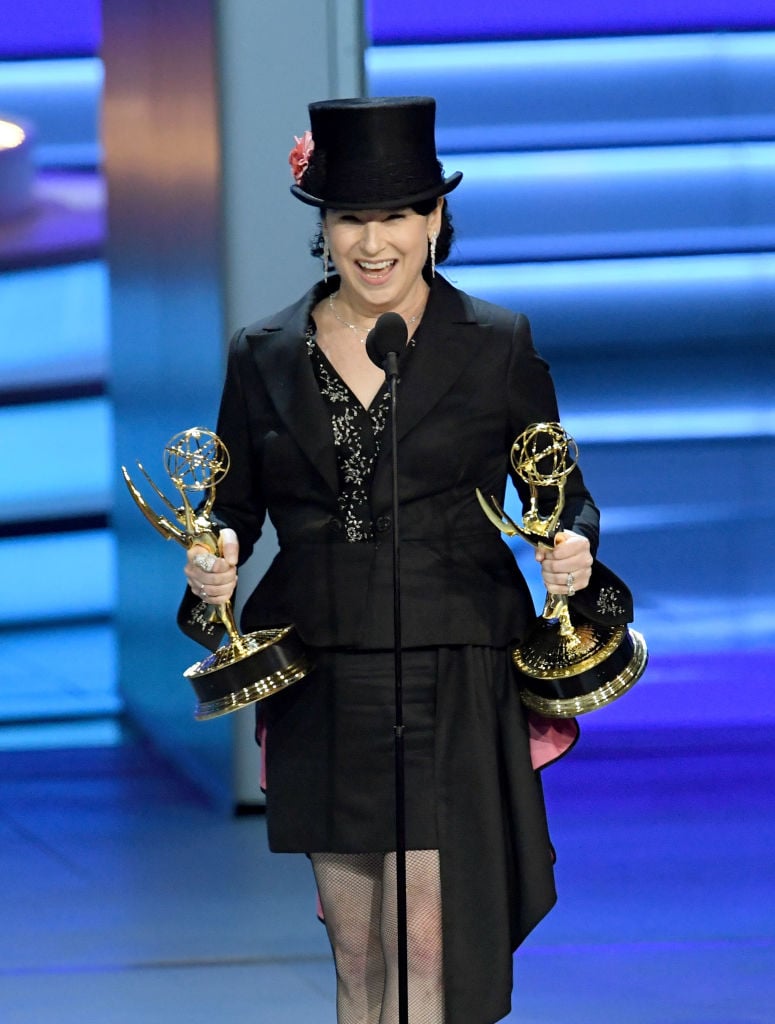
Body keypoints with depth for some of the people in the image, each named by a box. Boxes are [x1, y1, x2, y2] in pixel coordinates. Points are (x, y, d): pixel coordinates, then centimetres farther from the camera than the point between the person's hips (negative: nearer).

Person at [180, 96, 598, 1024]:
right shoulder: (264, 356, 7)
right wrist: (214, 556, -10)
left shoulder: (496, 345, 1)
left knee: (429, 942, -11)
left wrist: (571, 547, -16)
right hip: (321, 687, 3)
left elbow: (561, 491, 6)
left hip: (453, 678, -3)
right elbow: (233, 504, 12)